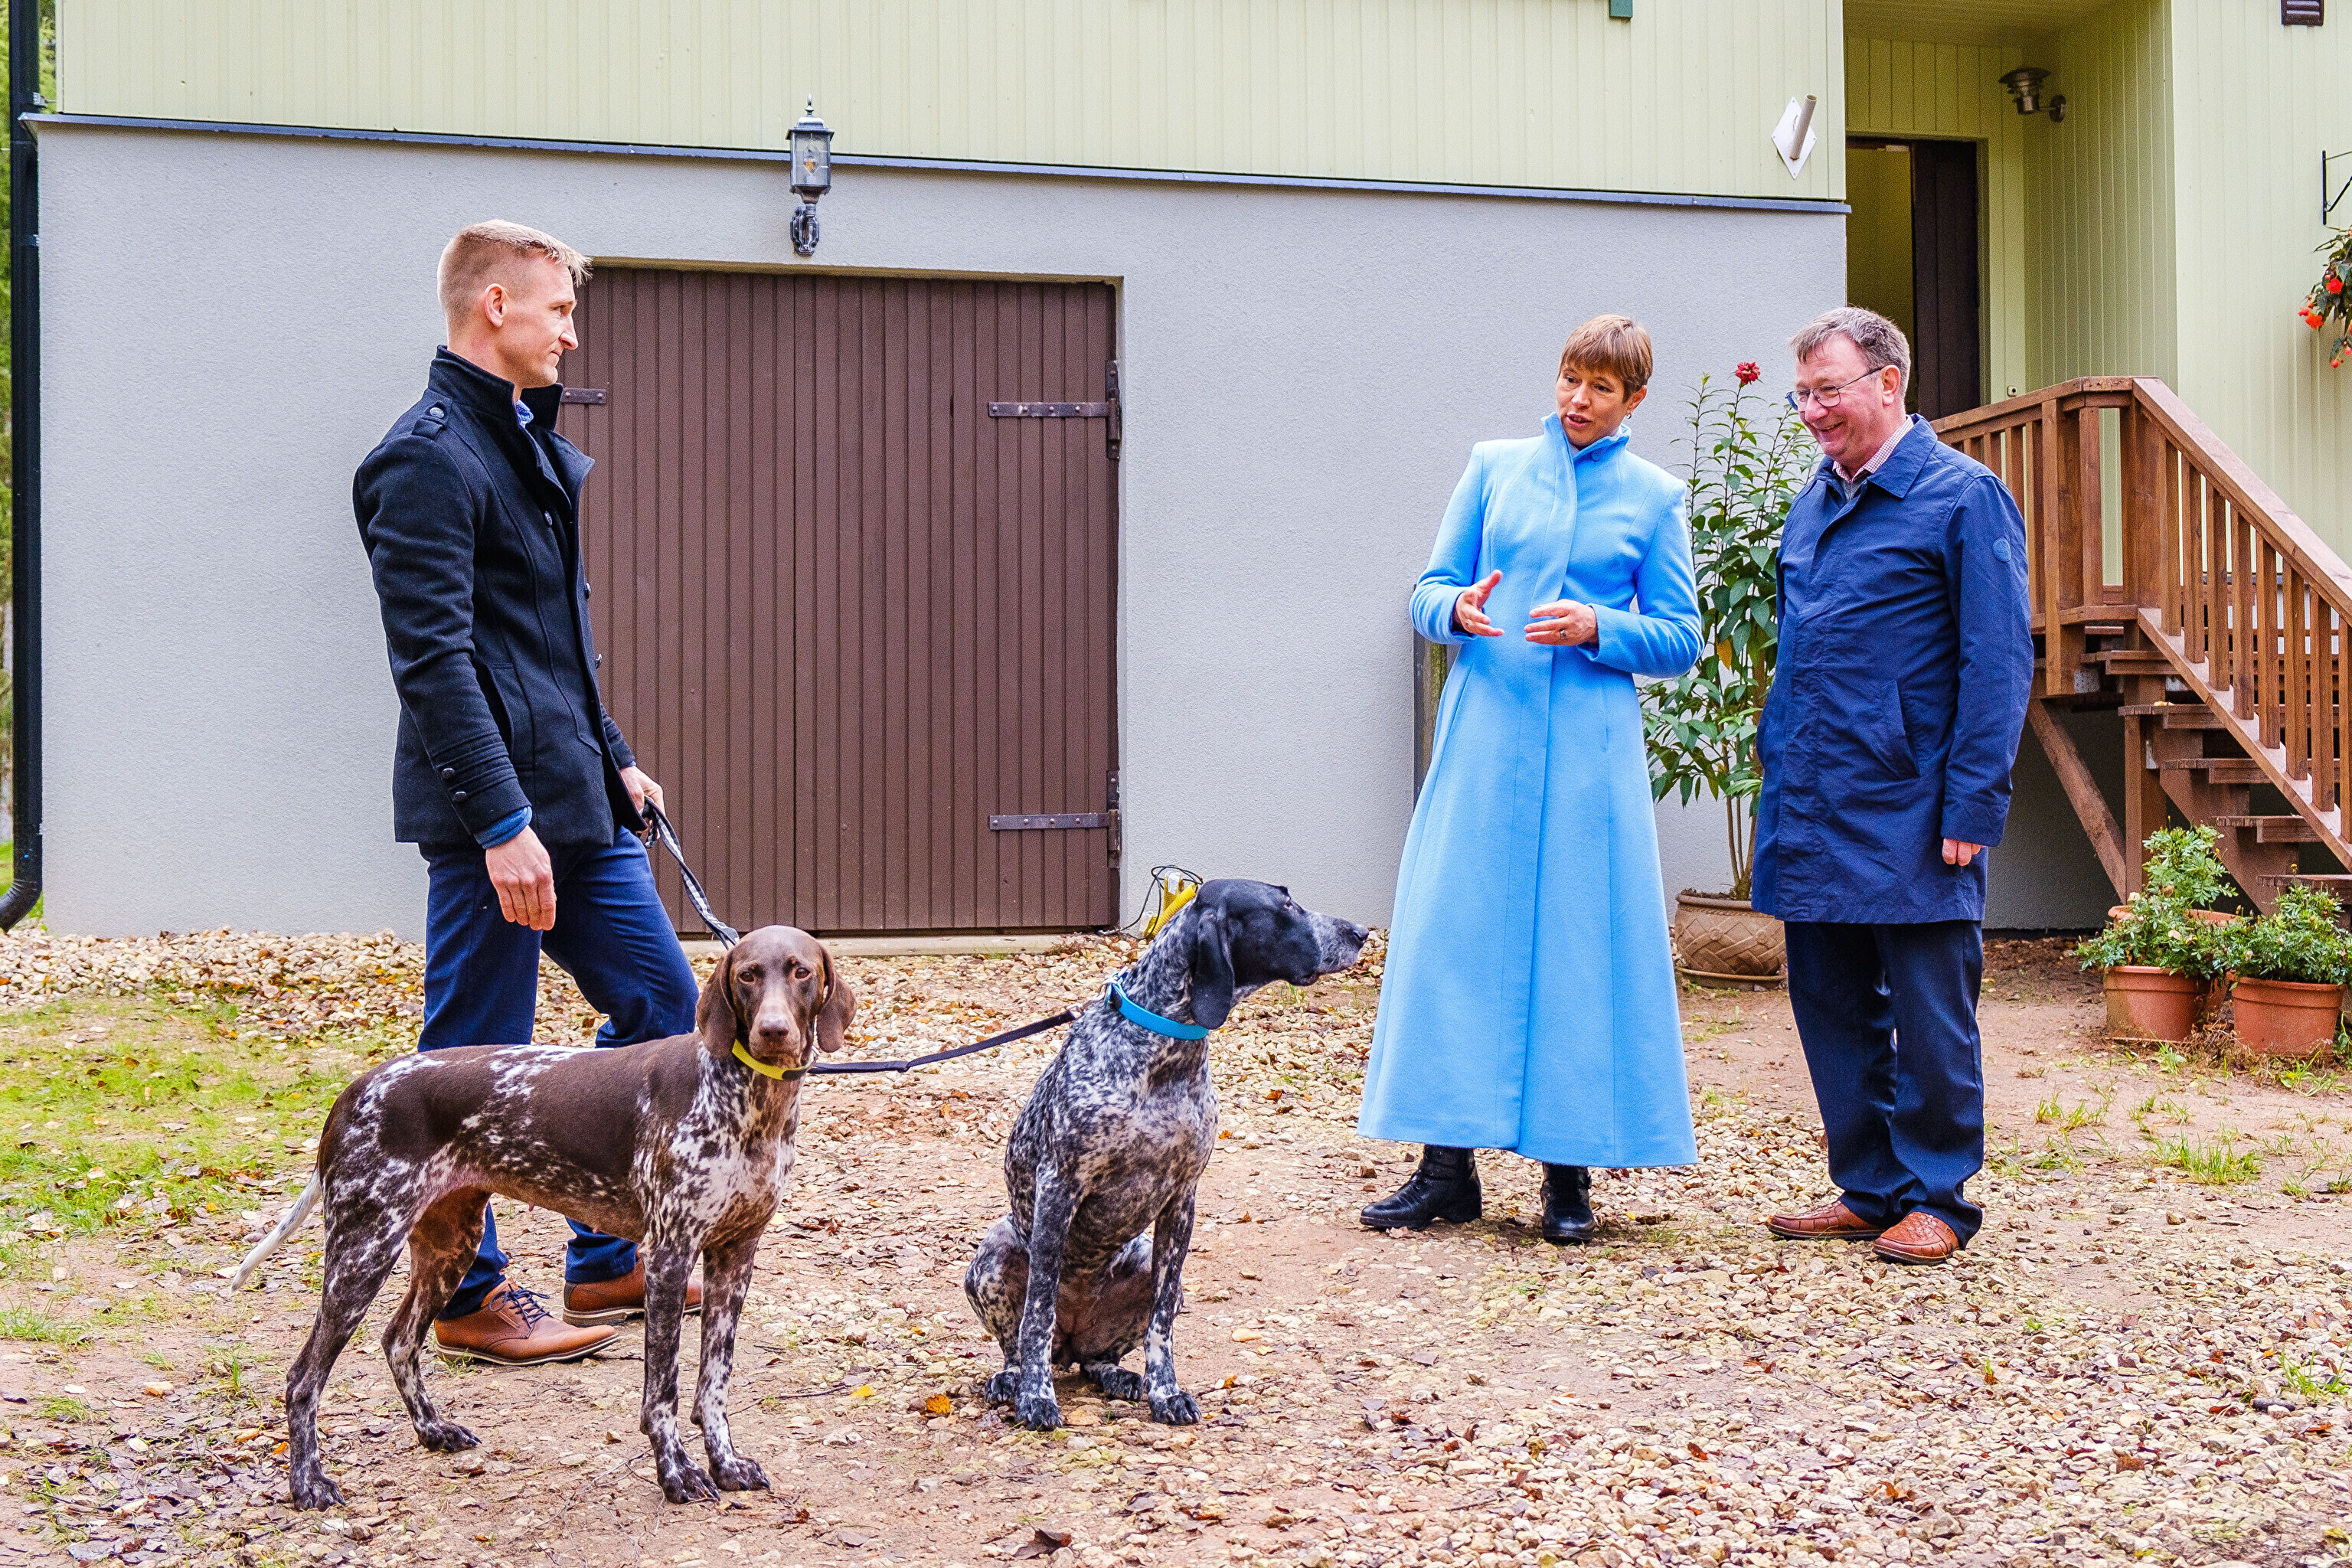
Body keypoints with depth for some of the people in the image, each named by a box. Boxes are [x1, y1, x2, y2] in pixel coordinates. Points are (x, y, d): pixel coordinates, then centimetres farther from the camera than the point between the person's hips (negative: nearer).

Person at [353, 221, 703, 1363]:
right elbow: (433, 659, -21)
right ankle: (470, 1298, 16)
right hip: (495, 811, -10)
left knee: (661, 1001, 11)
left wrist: (612, 758, 22)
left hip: (576, 800, 10)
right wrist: (502, 823, -24)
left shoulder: (530, 442, 16)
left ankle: (606, 1259, 22)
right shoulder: (429, 458, -14)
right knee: (477, 1057, 1)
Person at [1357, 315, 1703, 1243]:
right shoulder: (1494, 468, 10)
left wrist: (1597, 628, -12)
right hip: (1485, 733, 1)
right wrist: (1458, 609, -12)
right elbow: (1428, 593, 10)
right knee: (1457, 934, -2)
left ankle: (1569, 1173, 9)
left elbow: (1681, 641, 5)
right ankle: (1447, 1167, 5)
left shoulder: (1654, 499, 7)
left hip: (1588, 747, -1)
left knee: (1580, 946, -1)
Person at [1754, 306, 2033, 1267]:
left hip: (1908, 812, -7)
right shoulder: (1815, 503, 14)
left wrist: (1972, 805, -15)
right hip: (1811, 809, 7)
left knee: (1928, 1015, 2)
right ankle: (1868, 1189, 22)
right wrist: (1778, 769, 14)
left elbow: (1998, 661, -10)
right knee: (1832, 1004, 11)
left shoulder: (1962, 497, -6)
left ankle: (1935, 1200, 14)